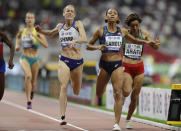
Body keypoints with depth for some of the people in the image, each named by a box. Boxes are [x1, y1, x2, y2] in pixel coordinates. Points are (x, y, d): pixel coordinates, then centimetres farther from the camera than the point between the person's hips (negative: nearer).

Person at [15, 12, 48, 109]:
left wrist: (35, 36, -23)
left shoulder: (37, 32, -7)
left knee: (33, 82, 15)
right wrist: (17, 45, 10)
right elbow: (17, 37, 28)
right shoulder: (22, 31, 2)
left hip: (35, 59, 0)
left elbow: (46, 45, -18)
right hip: (24, 58, 0)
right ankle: (28, 101, -27)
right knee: (28, 76, -29)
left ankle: (31, 91, 55)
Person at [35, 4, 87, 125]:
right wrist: (40, 31, 10)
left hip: (78, 61, -1)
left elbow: (85, 39, -16)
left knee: (76, 92, 13)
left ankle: (73, 80, 52)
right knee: (64, 87, -20)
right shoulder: (60, 26, 9)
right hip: (64, 60, 1)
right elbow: (51, 33, 30)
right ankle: (63, 117, -22)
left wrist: (75, 41, -36)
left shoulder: (78, 24, -2)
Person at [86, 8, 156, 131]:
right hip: (104, 64, 0)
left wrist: (146, 42, 9)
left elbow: (134, 40, 24)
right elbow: (88, 45, 4)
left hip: (117, 65, 0)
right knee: (99, 94, 11)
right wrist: (97, 47, -15)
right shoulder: (101, 31, -1)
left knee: (118, 94, -13)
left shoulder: (122, 31, 6)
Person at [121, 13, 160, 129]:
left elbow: (154, 47, 1)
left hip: (139, 68, 2)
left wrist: (157, 44, -22)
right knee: (126, 92, -24)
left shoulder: (144, 33, 0)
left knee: (135, 97, 5)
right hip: (126, 67, -2)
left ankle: (128, 119, 24)